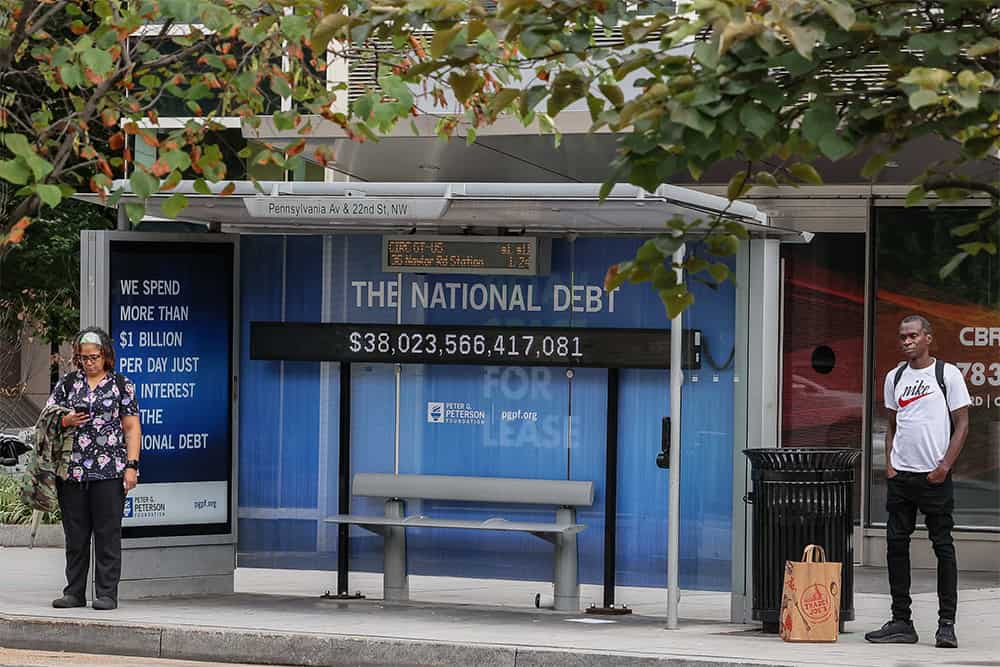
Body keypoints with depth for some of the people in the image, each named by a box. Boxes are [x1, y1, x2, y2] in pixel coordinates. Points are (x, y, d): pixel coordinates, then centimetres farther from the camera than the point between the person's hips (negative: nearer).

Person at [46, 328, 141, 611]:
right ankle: (74, 592, 13)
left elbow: (132, 429, 4)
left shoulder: (122, 385, 5)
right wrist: (65, 421, -7)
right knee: (75, 535, 6)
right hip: (72, 470, 3)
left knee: (107, 533, -2)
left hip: (110, 471, -3)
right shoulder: (68, 383, 11)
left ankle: (107, 593, 2)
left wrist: (131, 465, -5)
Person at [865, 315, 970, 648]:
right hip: (900, 474, 5)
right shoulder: (894, 377, 12)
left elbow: (961, 423, -3)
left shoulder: (947, 374, -2)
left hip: (935, 475, -5)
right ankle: (901, 623, 9)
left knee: (943, 546, -2)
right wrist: (889, 465, 5)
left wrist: (944, 466, -11)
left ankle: (947, 624, 1)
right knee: (896, 544, 3)